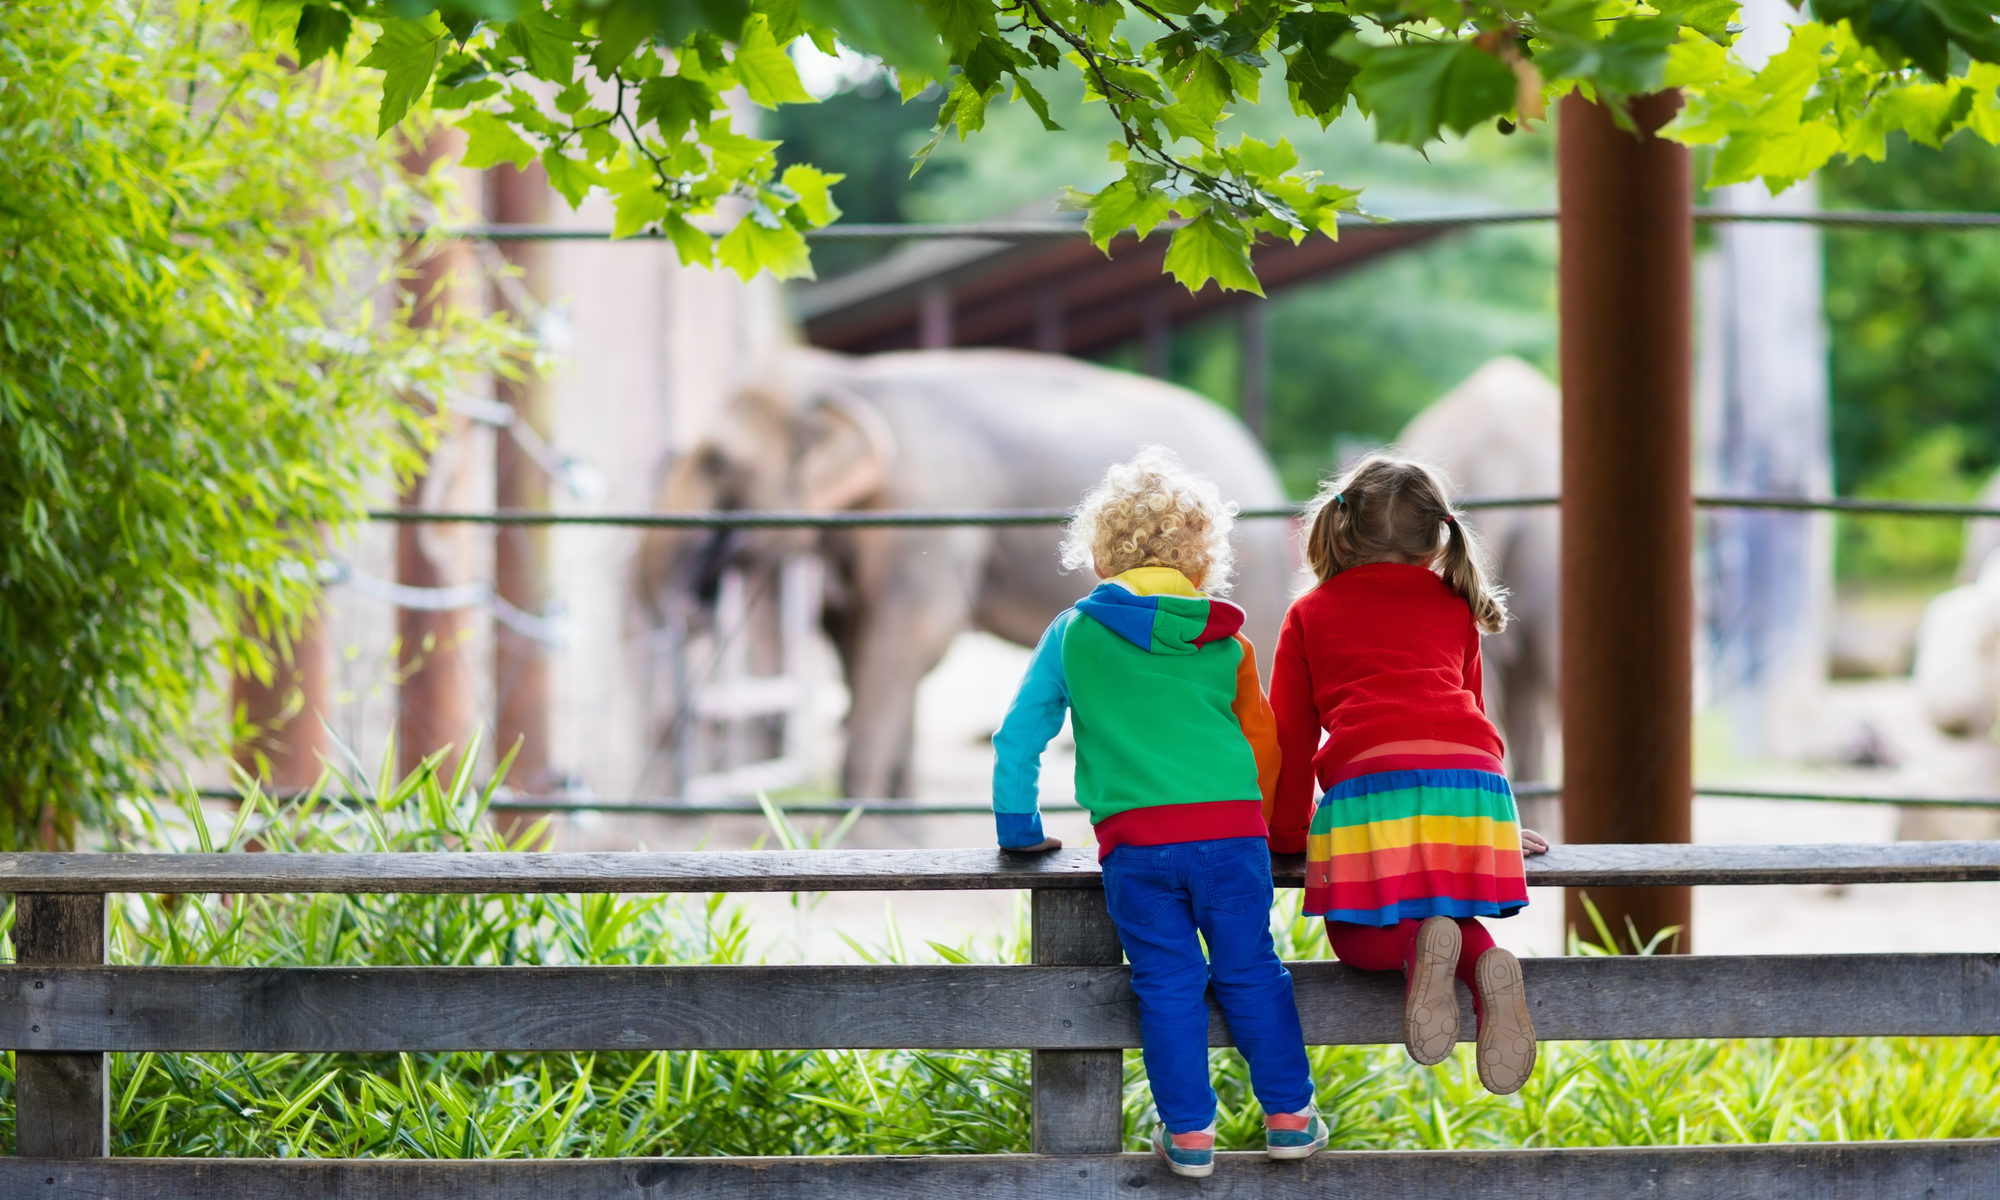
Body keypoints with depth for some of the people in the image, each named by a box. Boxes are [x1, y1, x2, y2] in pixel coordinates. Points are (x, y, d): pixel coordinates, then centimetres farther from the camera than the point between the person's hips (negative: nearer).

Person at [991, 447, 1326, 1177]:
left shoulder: (1072, 634, 10)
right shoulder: (1227, 645, 12)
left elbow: (1019, 736, 13)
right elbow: (1263, 745, 20)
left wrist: (1018, 828, 23)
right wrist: (1255, 828, 35)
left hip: (1134, 842, -1)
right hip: (1231, 825, 1)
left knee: (1168, 982, 5)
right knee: (1250, 970, 11)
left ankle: (1188, 1131, 7)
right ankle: (1287, 1117, 16)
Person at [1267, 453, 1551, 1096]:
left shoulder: (1309, 614, 22)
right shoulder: (1454, 608, 29)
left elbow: (1290, 736, 21)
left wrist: (1288, 830, 32)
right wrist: (1492, 818, 50)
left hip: (1370, 781, -3)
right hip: (1473, 779, 3)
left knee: (1359, 937, 14)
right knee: (1447, 916, 20)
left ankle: (1419, 948, -23)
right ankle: (1481, 959, -18)